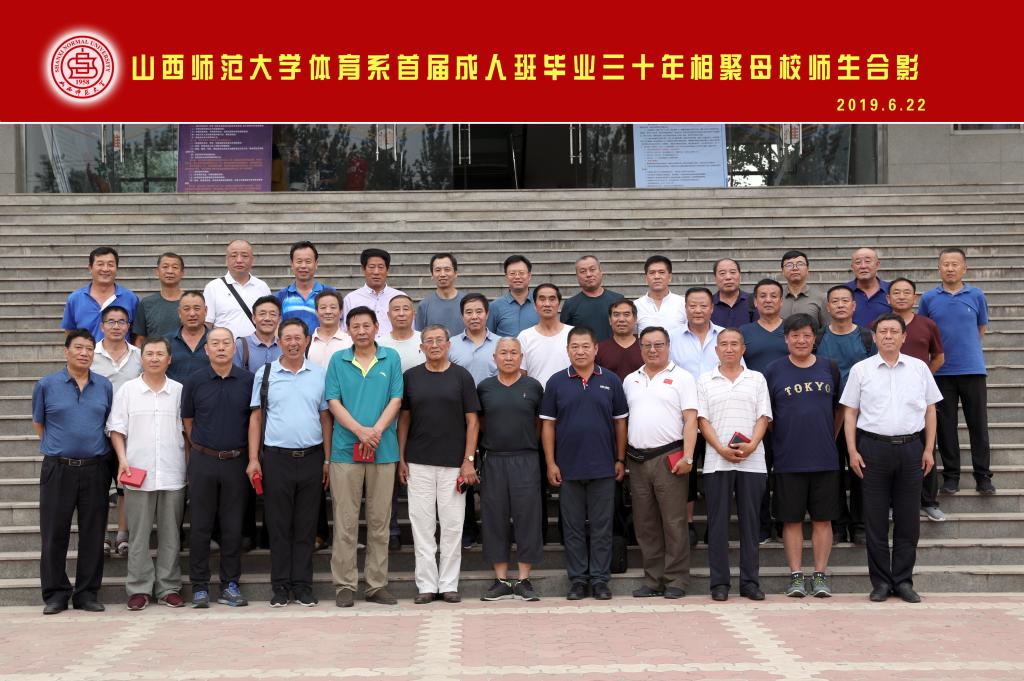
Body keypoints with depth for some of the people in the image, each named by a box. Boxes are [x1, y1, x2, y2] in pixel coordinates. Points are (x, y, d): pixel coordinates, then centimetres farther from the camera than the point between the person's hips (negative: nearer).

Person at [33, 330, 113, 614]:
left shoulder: (105, 386, 7)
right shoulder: (46, 385, 2)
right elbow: (39, 424, 11)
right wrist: (57, 449, 6)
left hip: (95, 469, 2)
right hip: (58, 469, -2)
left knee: (93, 534, 4)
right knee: (54, 534, 1)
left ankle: (87, 593, 13)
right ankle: (56, 594, 11)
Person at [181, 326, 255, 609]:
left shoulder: (248, 380, 2)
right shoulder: (194, 381, 1)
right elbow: (188, 420, 11)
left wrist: (251, 456, 8)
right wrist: (202, 448, 12)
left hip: (236, 461, 0)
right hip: (203, 461, 0)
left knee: (233, 527, 5)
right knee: (200, 526, 3)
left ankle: (230, 585, 14)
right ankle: (199, 586, 10)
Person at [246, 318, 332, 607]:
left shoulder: (319, 375, 8)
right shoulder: (265, 374, 5)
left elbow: (326, 418, 10)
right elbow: (256, 418, 5)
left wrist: (328, 459, 5)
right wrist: (253, 459, -2)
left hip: (311, 457, 1)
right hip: (276, 457, -1)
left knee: (306, 525, 5)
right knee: (278, 525, 2)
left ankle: (302, 585, 11)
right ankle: (281, 586, 9)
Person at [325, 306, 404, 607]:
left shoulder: (391, 358, 6)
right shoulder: (338, 360, 6)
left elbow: (395, 400, 1)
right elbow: (334, 402, 0)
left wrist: (377, 430, -14)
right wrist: (360, 430, -14)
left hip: (383, 449, 1)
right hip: (345, 449, -1)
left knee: (380, 520, 6)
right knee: (345, 521, 1)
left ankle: (377, 584, 13)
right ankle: (344, 585, 7)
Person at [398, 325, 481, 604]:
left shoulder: (461, 376, 2)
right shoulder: (411, 377, 7)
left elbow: (472, 421, 1)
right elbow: (404, 419, 10)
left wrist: (469, 460, -6)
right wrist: (401, 458, 3)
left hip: (453, 463, -1)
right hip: (418, 463, 1)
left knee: (453, 524, 2)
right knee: (421, 524, 2)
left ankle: (449, 584, 11)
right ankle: (426, 584, 9)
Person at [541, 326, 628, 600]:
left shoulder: (611, 381, 4)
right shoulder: (556, 382, 3)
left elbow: (620, 422, 7)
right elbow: (548, 424, 3)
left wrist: (620, 460, 2)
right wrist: (550, 463, -2)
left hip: (603, 467, 0)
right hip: (568, 467, 0)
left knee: (602, 526, 4)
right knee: (573, 527, 6)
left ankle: (599, 579, 11)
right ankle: (578, 580, 14)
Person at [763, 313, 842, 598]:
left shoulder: (829, 368, 6)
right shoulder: (774, 371, 2)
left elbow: (840, 407, 16)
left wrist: (830, 438, 14)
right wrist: (780, 439, 4)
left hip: (825, 458, 1)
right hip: (788, 460, -1)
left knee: (823, 519, 4)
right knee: (792, 519, 3)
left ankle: (821, 575, 11)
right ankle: (796, 575, 10)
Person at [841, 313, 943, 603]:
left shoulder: (919, 368, 7)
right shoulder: (861, 370, 4)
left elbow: (930, 410, 11)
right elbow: (850, 412, 5)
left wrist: (928, 449, 4)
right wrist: (852, 451, -3)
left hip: (910, 448, 1)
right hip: (874, 447, -1)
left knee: (908, 519, 4)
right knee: (875, 518, 2)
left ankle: (903, 580, 14)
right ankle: (881, 581, 10)